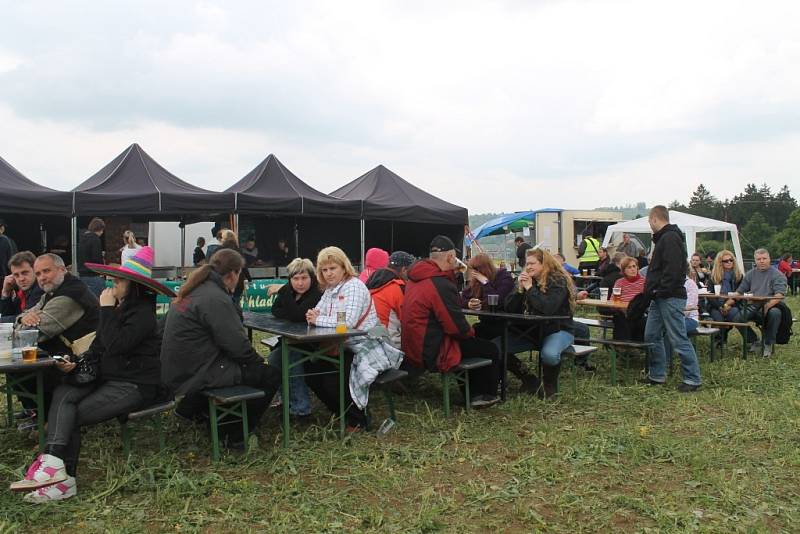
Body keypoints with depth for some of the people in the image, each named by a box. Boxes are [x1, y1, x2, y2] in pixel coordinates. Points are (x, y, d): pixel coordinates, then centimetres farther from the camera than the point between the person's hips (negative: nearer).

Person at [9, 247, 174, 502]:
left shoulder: (143, 312, -14)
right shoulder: (119, 307, 13)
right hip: (108, 378, 8)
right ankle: (54, 462, -24)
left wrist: (107, 309, -18)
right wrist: (77, 363, -2)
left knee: (73, 414, -15)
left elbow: (115, 345, -25)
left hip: (136, 385, -8)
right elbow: (98, 347, 16)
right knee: (62, 394, -15)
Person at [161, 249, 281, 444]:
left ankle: (191, 407, 26)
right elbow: (237, 344, -20)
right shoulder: (215, 298, -20)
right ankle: (237, 436, 7)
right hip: (196, 375, -10)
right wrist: (258, 360, -3)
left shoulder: (195, 290, 9)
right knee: (271, 375, -5)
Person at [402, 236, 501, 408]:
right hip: (433, 354, -9)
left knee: (478, 343, 28)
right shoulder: (441, 284, -24)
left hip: (415, 348, 9)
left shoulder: (415, 278, 5)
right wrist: (471, 331, -1)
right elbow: (458, 327, -20)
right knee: (490, 349, 10)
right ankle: (487, 395, 31)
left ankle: (472, 394, 32)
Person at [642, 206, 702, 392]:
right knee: (652, 336, 12)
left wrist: (662, 291, -21)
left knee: (679, 339, -5)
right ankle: (657, 375, 22)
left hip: (670, 298, -10)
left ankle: (693, 379, 3)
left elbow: (673, 270, -23)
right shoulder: (663, 238, 19)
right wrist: (651, 290, 14)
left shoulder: (670, 238, -13)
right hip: (659, 299, 10)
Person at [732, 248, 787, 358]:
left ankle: (768, 344, -16)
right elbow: (739, 291, 14)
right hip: (754, 307, 4)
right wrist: (727, 304, -1)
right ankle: (754, 341, 3)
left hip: (772, 306, -3)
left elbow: (780, 294, -15)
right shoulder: (750, 274, 14)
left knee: (774, 313, -39)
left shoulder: (777, 275, -1)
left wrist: (768, 305, -33)